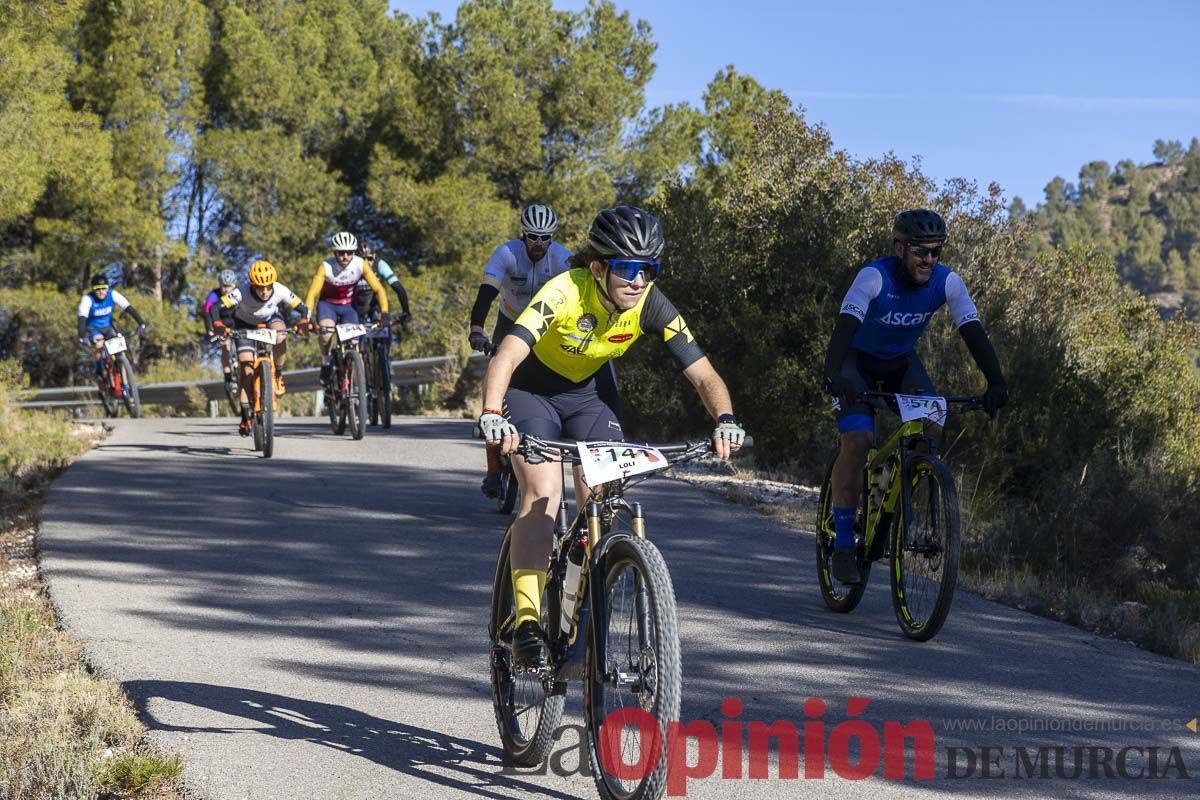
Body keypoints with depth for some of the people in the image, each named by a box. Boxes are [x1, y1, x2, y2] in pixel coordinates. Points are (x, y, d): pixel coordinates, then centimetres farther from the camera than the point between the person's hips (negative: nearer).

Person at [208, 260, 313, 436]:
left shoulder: (281, 291, -32)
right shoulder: (242, 293, -37)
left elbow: (302, 308, -25)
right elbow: (215, 308, -39)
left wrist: (303, 322, -46)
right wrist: (217, 325, -58)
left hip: (271, 318, 1)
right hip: (245, 324, -1)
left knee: (280, 337, -35)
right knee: (246, 369, -12)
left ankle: (278, 375, -11)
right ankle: (245, 417, -1)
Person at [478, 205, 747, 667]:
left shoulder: (651, 307, -20)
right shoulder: (565, 293, -32)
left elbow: (704, 375, -21)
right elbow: (506, 357, -44)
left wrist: (725, 420, -41)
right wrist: (492, 415, -61)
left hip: (582, 397, 4)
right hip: (529, 392, -4)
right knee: (543, 490, -25)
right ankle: (526, 623, -27)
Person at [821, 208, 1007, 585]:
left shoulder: (947, 282, -19)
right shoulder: (874, 277, -31)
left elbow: (973, 332, -23)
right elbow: (845, 327, -42)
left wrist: (996, 383, -37)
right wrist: (835, 375, -59)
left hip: (901, 360, 4)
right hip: (857, 360, -4)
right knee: (857, 440, -22)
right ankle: (842, 545, -16)